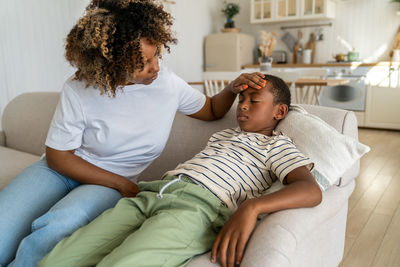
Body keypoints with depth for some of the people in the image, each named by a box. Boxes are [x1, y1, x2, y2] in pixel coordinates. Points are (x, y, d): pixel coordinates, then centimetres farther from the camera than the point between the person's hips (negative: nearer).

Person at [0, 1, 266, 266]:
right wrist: (121, 184, -16)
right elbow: (58, 156, -9)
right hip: (64, 169, 0)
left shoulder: (167, 82, -8)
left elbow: (212, 110, 9)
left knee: (54, 230, -31)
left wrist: (233, 88, -13)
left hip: (114, 182, 0)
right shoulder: (78, 90, -15)